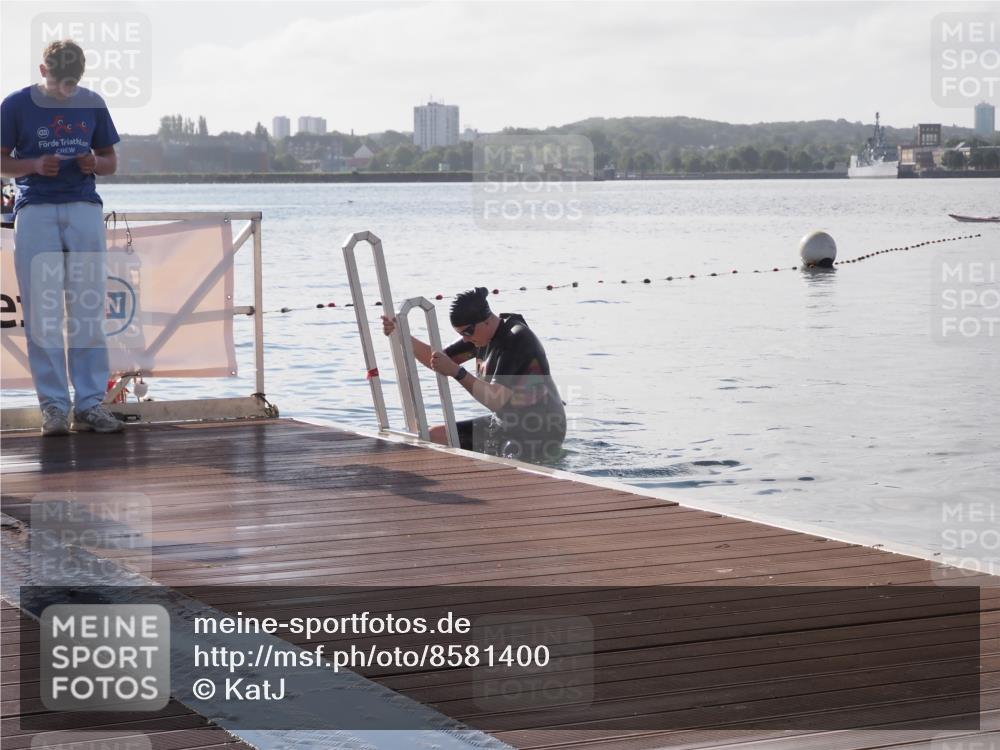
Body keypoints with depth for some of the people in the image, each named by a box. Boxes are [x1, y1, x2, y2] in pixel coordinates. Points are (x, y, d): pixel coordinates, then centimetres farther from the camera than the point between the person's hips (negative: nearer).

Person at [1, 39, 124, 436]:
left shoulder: (92, 104, 10)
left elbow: (111, 162, 16)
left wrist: (94, 164, -6)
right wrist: (36, 165, -13)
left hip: (84, 208, 2)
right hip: (35, 211, -2)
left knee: (88, 309, 1)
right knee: (42, 311, -3)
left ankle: (90, 403, 5)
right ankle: (53, 405, 0)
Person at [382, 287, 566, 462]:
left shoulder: (517, 340, -22)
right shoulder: (482, 335, 6)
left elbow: (496, 400, -28)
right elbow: (438, 359, 14)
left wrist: (456, 372, -34)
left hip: (538, 436, -9)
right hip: (504, 424, 9)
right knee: (433, 437, 7)